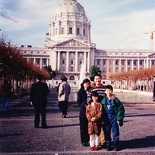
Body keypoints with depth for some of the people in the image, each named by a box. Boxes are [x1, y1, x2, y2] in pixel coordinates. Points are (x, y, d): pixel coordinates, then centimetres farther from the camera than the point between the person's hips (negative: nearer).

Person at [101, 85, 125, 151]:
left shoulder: (115, 100, -7)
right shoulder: (104, 100, 1)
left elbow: (121, 109, -6)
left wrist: (119, 119, -9)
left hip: (114, 118, -2)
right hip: (106, 118, 3)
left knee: (115, 132, 3)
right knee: (107, 132, 8)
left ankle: (116, 145, 18)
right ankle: (108, 145, 21)